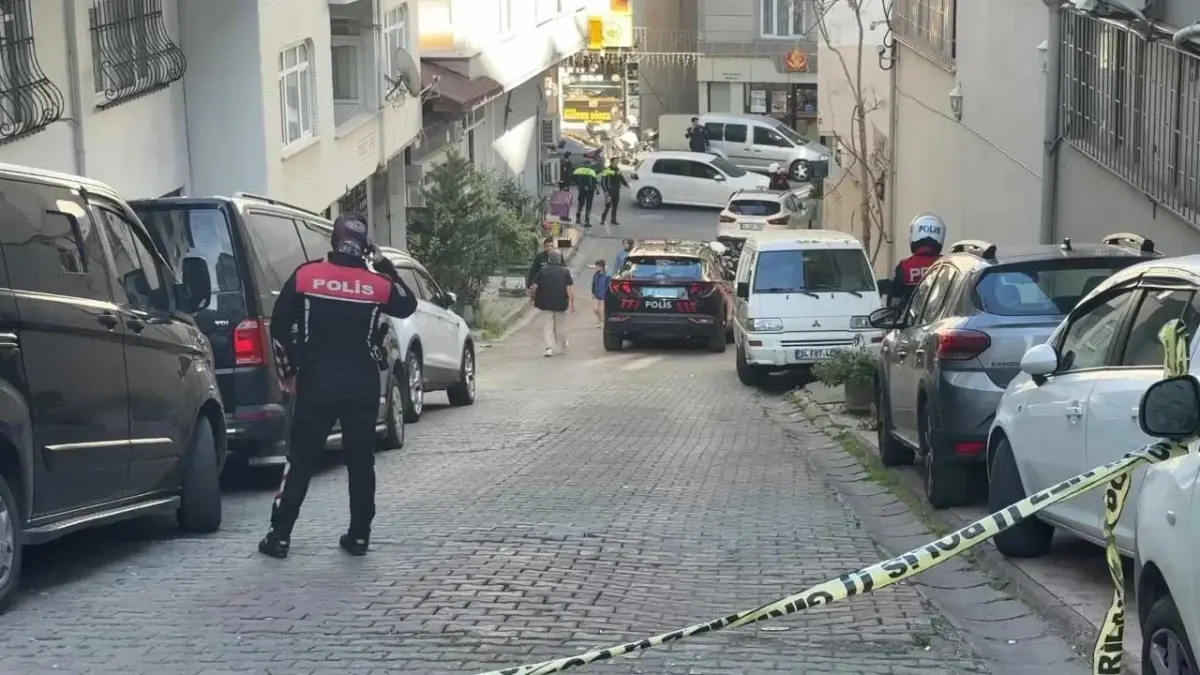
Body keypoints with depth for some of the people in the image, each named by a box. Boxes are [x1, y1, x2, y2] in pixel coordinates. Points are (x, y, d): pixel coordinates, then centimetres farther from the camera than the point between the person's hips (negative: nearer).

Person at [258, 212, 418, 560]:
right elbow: (408, 305, 18)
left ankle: (279, 536, 4)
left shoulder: (305, 275, -5)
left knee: (300, 458, 5)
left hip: (316, 380, -1)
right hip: (362, 382, 1)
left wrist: (287, 370, 11)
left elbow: (280, 326, -1)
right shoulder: (377, 283, -3)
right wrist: (384, 265, 18)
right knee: (360, 460, 11)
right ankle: (358, 536, 13)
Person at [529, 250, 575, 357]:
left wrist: (532, 297, 13)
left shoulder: (542, 271, -2)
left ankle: (549, 347, -13)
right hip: (561, 304, 1)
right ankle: (562, 348, 24)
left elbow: (534, 287, -4)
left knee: (547, 327, 3)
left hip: (546, 304, 0)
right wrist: (572, 303, -5)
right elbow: (569, 288, -9)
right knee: (560, 327, 14)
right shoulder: (565, 271, -3)